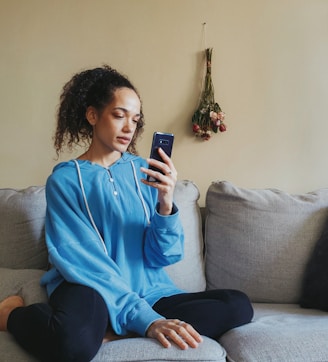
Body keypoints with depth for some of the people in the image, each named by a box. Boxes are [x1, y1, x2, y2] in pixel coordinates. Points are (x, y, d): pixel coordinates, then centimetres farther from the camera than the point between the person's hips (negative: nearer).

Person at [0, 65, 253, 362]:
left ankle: (110, 335, -19)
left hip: (148, 290, 5)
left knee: (238, 305, -17)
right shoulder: (65, 179, -3)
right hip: (90, 290, -4)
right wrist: (146, 320, -23)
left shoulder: (144, 172, 6)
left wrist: (166, 205, -19)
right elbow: (83, 260, -13)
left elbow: (162, 256, 2)